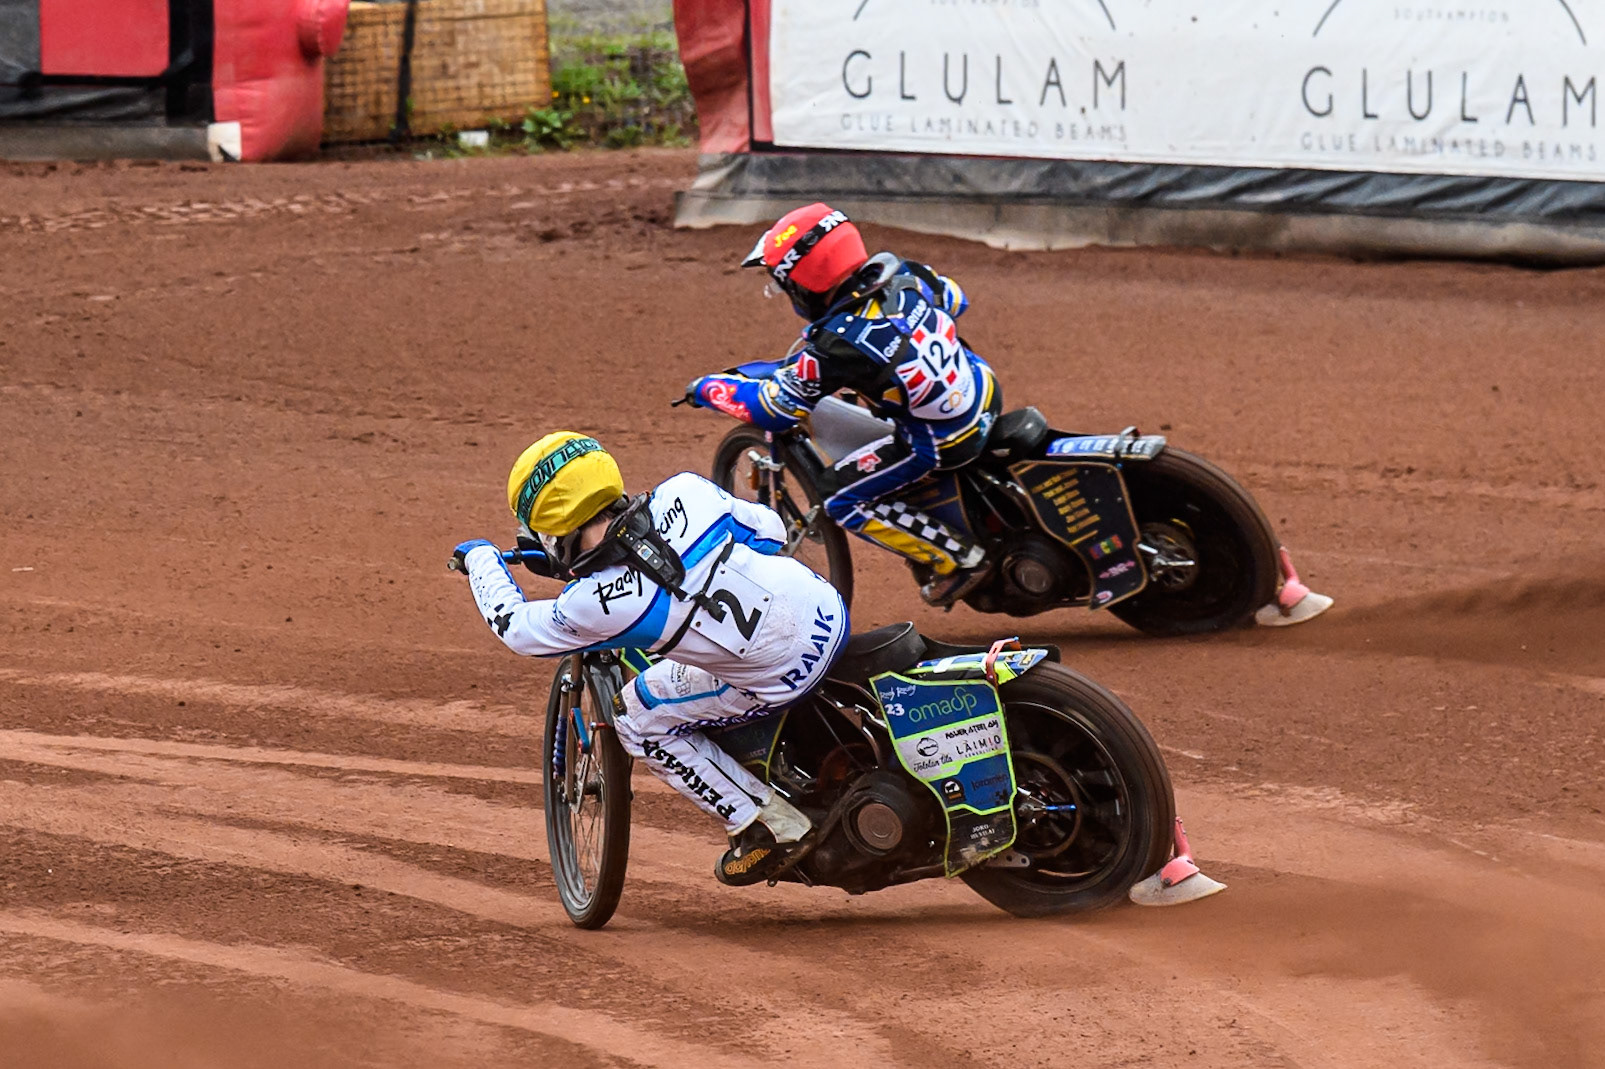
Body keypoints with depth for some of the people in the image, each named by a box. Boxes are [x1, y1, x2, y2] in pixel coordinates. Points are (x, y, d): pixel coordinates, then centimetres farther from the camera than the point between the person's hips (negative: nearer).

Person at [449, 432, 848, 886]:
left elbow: (514, 625, 4)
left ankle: (773, 826, 16)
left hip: (782, 677, -5)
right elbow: (771, 528, 8)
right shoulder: (684, 493, -10)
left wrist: (480, 559, 22)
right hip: (830, 609, 6)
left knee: (638, 721, 15)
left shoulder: (592, 605, -17)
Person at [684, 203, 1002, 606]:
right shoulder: (904, 275, -8)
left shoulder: (836, 346, -26)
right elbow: (954, 300, 14)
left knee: (843, 499, 5)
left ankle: (959, 558, 6)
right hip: (987, 392, 8)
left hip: (944, 443, -8)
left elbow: (772, 409, -13)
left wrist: (707, 389, 3)